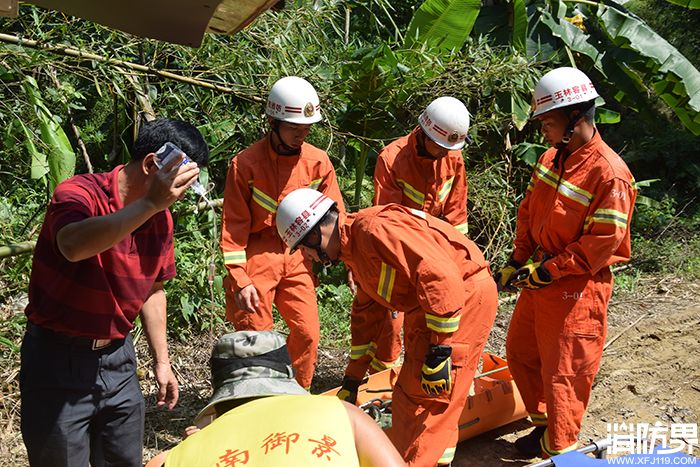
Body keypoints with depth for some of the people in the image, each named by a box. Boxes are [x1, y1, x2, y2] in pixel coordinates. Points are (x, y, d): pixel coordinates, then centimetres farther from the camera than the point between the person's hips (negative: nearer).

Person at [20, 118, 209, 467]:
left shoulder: (161, 217, 1)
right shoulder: (79, 193, -19)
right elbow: (74, 246, -43)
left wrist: (161, 361, 13)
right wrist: (149, 203, -44)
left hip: (117, 358, 6)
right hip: (59, 359, -6)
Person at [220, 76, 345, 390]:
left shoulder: (318, 161, -2)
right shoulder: (246, 164, -12)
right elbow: (234, 227, -10)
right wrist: (240, 280, -15)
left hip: (296, 258, 4)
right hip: (256, 258, -3)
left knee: (308, 333, 4)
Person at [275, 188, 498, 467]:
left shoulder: (374, 228, -23)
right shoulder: (352, 250, 10)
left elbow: (440, 276, -29)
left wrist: (439, 353, -25)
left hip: (465, 295, -10)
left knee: (422, 396, -8)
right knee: (412, 390, 16)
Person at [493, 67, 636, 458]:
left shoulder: (610, 173, -22)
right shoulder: (551, 158, 4)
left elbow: (602, 242, -22)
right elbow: (529, 210, 12)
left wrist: (547, 271, -19)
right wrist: (519, 260, 4)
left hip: (577, 287, -8)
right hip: (540, 276, 9)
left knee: (563, 370, 5)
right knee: (520, 353, 20)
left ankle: (559, 448, 26)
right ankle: (545, 421, 41)